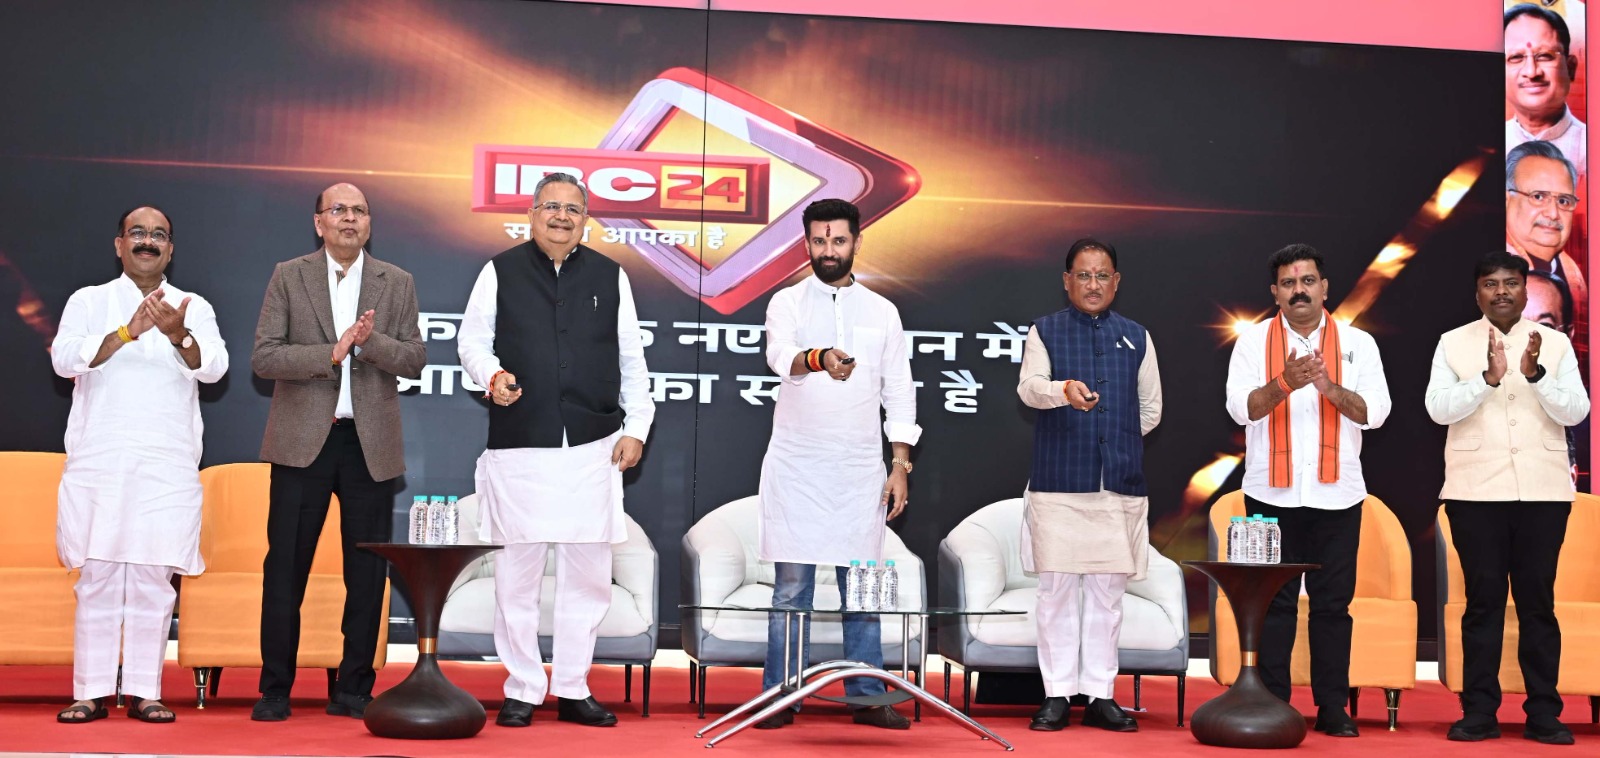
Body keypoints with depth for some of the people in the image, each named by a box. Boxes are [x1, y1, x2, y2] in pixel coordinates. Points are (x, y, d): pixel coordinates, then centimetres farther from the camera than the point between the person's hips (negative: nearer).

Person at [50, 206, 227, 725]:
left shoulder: (194, 308, 12)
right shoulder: (89, 301, 10)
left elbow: (213, 368, -4)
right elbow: (64, 358, -6)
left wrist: (177, 335, -24)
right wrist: (128, 332, -19)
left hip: (167, 464, 1)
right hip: (98, 461, 0)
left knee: (154, 579, 0)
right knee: (97, 575, -2)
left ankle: (145, 692, 5)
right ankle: (92, 692, 4)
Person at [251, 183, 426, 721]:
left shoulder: (397, 283, 9)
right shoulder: (289, 277, 4)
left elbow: (414, 360, 3)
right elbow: (263, 358, -4)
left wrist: (370, 341, -15)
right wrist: (332, 352, -15)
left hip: (370, 444, 2)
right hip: (303, 440, -1)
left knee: (367, 573, 5)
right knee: (285, 568, 1)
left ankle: (353, 690, 15)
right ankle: (275, 689, 11)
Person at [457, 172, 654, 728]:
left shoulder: (610, 277, 12)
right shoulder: (501, 272, 7)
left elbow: (631, 359, 12)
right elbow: (472, 339, 9)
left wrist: (636, 428, 5)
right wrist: (492, 375, -13)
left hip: (594, 447, 2)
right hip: (519, 447, -2)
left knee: (588, 572, 5)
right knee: (518, 570, 2)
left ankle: (573, 689, 16)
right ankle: (522, 690, 13)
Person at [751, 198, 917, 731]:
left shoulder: (882, 312, 10)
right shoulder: (787, 302, 3)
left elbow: (900, 394, 10)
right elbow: (780, 356, -19)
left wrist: (900, 468, 2)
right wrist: (819, 358, -42)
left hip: (861, 469, 2)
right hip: (796, 466, -2)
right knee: (791, 586, 1)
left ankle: (867, 698, 12)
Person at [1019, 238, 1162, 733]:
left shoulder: (1136, 337, 13)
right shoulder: (1045, 331, 4)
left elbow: (1150, 409, 18)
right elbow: (1028, 388, -13)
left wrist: (1119, 445, 11)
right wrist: (1064, 390, -33)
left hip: (1121, 485, 3)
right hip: (1058, 484, -2)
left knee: (1108, 593, 6)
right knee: (1057, 590, 1)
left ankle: (1101, 696, 13)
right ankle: (1057, 695, 8)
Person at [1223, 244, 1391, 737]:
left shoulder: (1357, 343, 6)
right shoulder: (1253, 342, 3)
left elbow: (1375, 411, -3)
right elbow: (1240, 407, -8)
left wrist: (1331, 388, -20)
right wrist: (1285, 384, -25)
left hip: (1337, 494, 1)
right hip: (1272, 494, -1)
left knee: (1333, 602, 4)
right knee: (1275, 601, 2)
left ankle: (1332, 708, 11)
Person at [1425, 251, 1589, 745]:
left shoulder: (1555, 343, 6)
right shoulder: (1454, 343, 3)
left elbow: (1576, 412, -2)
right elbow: (1438, 408, -7)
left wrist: (1535, 373, -17)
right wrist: (1489, 377, -21)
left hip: (1542, 491, 1)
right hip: (1476, 492, -1)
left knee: (1538, 600, 5)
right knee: (1483, 600, 3)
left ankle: (1543, 713, 11)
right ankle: (1479, 711, 8)